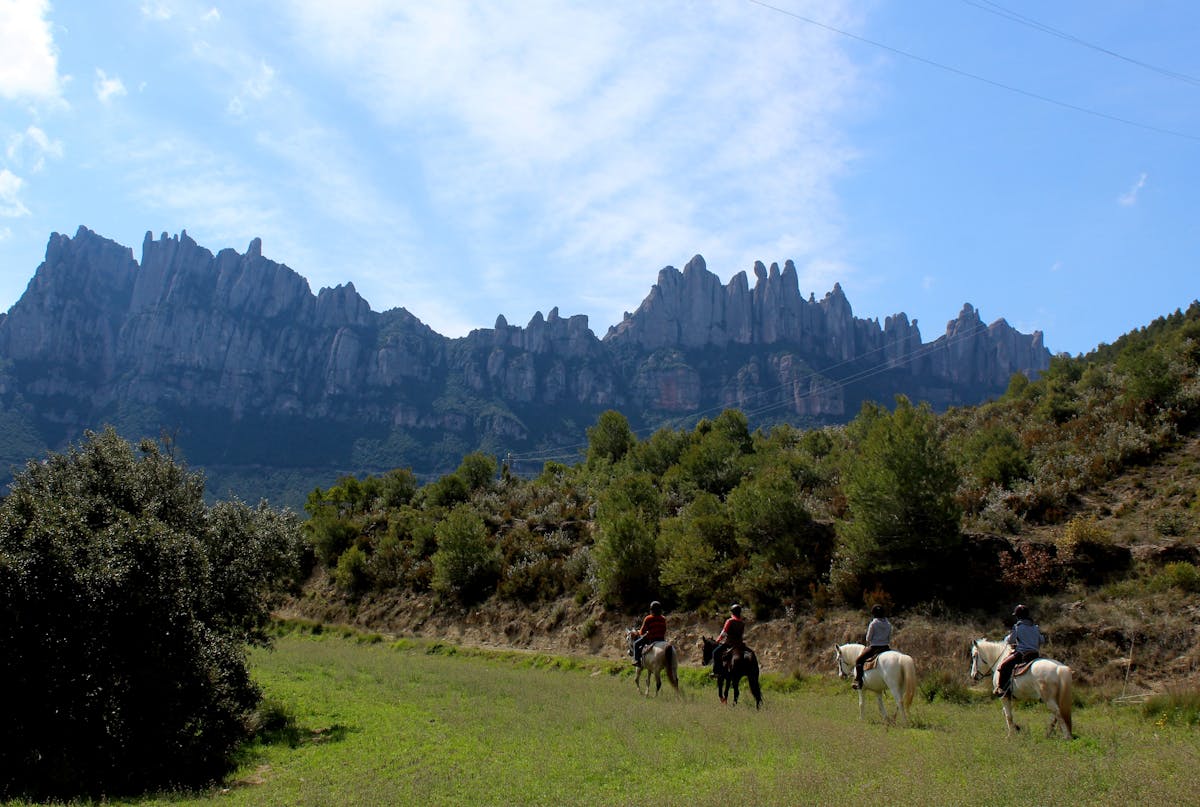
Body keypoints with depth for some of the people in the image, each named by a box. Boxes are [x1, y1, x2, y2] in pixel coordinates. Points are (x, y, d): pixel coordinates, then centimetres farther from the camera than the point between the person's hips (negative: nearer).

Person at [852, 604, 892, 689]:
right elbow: (890, 638, 9)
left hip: (874, 648, -5)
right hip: (886, 648, 5)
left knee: (858, 660, 4)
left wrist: (868, 644, 13)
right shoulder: (888, 624, 4)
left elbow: (868, 638, -6)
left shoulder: (873, 624, -10)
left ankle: (858, 682, -9)